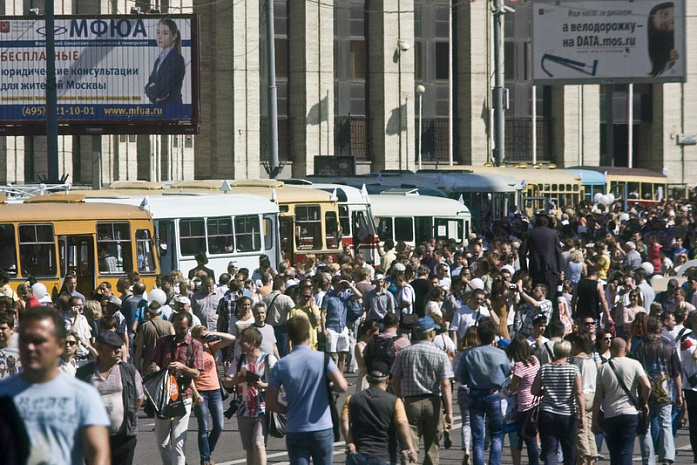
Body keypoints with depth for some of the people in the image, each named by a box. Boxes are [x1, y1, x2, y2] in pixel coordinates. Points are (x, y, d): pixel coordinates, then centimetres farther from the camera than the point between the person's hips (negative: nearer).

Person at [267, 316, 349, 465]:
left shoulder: (281, 365, -3)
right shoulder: (322, 359, -6)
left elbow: (271, 403, -4)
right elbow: (342, 386, -17)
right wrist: (329, 387, 5)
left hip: (295, 432, 0)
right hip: (322, 430, 0)